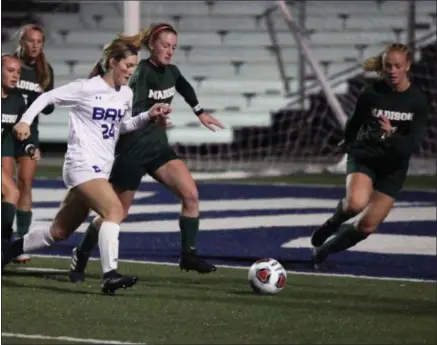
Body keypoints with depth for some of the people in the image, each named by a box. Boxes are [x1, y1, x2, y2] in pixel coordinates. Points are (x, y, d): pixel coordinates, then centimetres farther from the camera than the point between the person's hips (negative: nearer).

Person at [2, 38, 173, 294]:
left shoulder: (126, 94, 10)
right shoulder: (87, 88, -10)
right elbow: (47, 97, -3)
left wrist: (148, 116, 6)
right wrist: (26, 121, -13)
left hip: (101, 168, 8)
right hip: (83, 164, -8)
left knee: (59, 232, 14)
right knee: (115, 211, -28)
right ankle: (110, 275, -35)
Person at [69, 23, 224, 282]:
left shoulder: (170, 71, 3)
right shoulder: (142, 73, -19)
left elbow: (185, 88, 28)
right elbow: (135, 112, -34)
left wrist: (201, 113, 37)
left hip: (159, 147, 6)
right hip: (133, 151, -6)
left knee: (191, 195, -12)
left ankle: (189, 254, -1)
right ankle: (80, 256, 24)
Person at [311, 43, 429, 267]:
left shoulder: (417, 100, -10)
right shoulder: (371, 93, -12)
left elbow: (413, 143, -16)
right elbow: (353, 125, 7)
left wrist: (392, 136, -34)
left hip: (393, 167, 2)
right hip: (364, 157, -2)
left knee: (367, 226, 2)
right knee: (356, 203, -33)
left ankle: (325, 249, 27)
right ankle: (333, 223, 0)